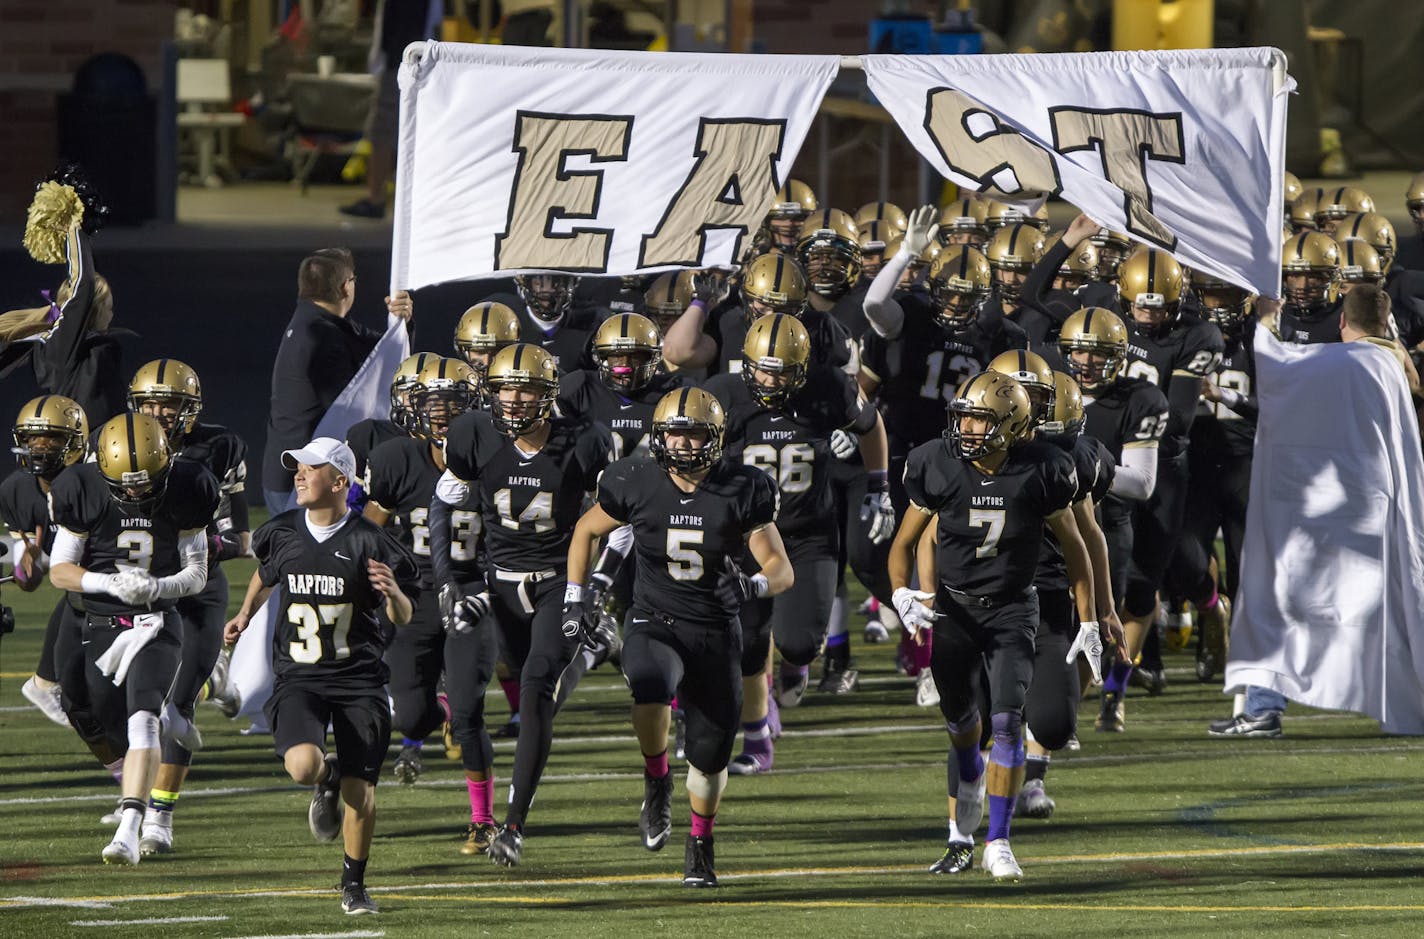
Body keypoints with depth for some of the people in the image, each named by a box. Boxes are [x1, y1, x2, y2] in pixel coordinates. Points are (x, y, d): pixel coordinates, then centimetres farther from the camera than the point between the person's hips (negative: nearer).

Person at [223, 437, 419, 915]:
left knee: (360, 794, -4)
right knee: (302, 765, -25)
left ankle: (354, 884, 20)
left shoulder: (368, 542, -8)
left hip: (359, 680, -2)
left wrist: (393, 593, -21)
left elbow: (404, 618, 0)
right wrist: (245, 615, 26)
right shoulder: (282, 533, 1)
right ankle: (325, 780, 14)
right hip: (299, 678, 2)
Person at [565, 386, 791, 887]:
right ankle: (656, 780, -8)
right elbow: (587, 531, 13)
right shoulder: (637, 485, -7)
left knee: (710, 755, 6)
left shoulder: (741, 492, -8)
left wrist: (753, 584, -30)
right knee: (651, 686, -36)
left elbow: (782, 570, -8)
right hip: (654, 624, -1)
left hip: (716, 634, 1)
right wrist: (575, 598, 7)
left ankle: (700, 844, 34)